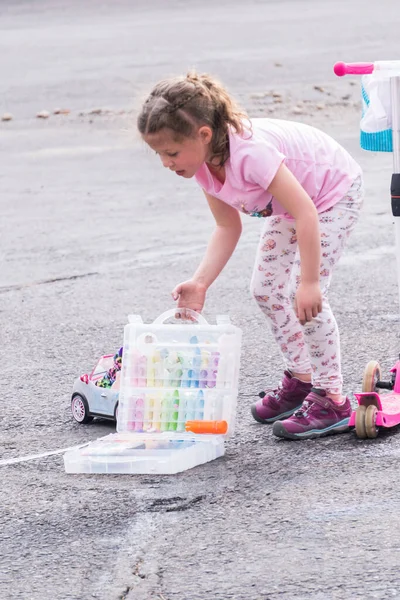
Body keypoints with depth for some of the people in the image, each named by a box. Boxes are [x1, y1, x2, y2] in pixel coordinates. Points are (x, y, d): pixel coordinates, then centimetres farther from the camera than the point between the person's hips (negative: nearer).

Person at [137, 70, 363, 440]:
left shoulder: (250, 153, -40)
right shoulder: (204, 164, -14)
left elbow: (305, 213, -39)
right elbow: (228, 228, -6)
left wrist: (309, 282, -38)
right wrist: (201, 282, -18)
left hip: (336, 192, -9)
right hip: (295, 197, 9)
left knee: (306, 297, -17)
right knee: (266, 288, 7)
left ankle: (332, 401, -8)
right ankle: (300, 378, 24)